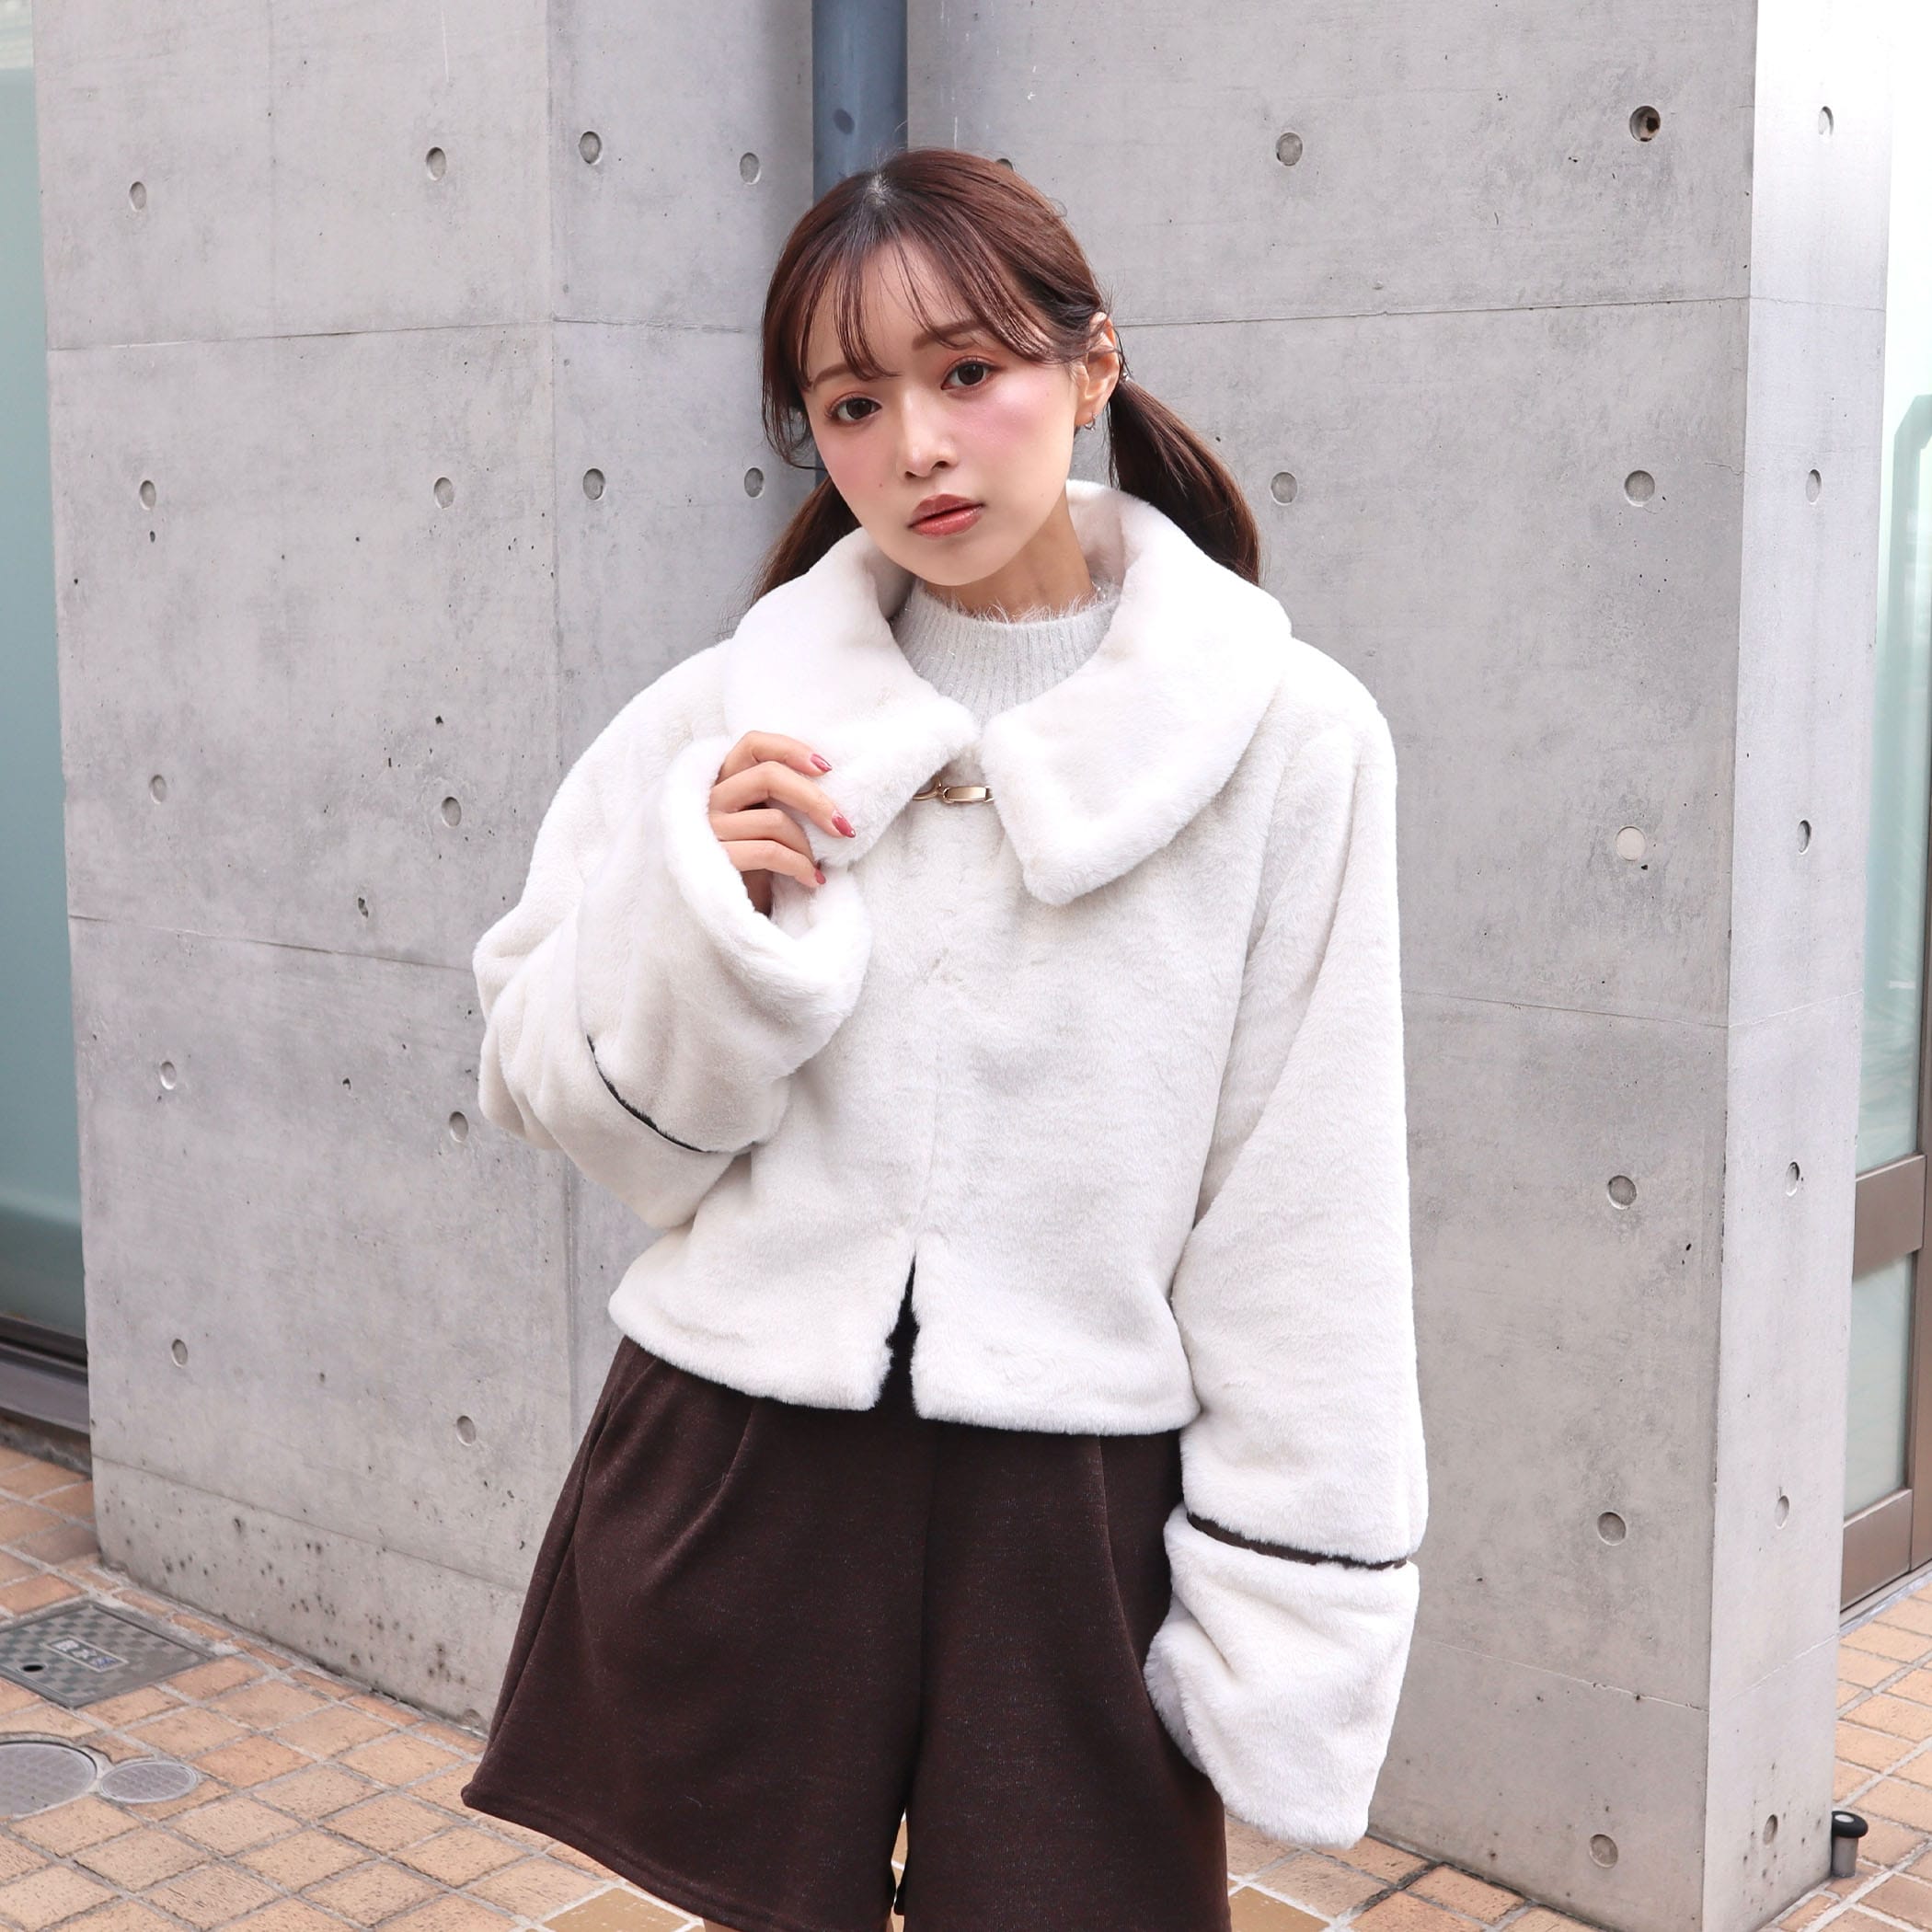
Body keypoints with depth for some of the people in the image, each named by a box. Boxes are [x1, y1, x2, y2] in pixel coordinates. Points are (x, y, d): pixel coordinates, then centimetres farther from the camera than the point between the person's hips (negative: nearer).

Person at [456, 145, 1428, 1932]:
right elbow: (565, 1101, 4)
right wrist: (707, 906, -14)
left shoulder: (1283, 735, -6)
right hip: (733, 1484, 2)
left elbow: (1306, 1237, -4)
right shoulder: (739, 709, -1)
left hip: (1074, 1519, -1)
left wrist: (1281, 1651, -4)